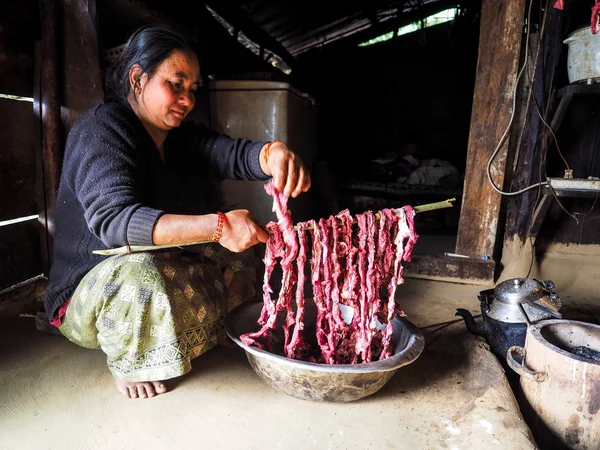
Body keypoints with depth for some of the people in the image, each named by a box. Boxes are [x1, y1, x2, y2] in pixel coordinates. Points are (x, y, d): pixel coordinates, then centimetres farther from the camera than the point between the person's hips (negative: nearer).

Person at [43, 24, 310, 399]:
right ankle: (128, 363, -5)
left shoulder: (182, 136, 3)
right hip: (91, 290, -6)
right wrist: (217, 226, -46)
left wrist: (274, 154, -38)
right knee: (141, 272, -35)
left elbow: (233, 154, -14)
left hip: (166, 271, 7)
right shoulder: (101, 129, -19)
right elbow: (112, 218, -34)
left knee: (235, 269, -1)